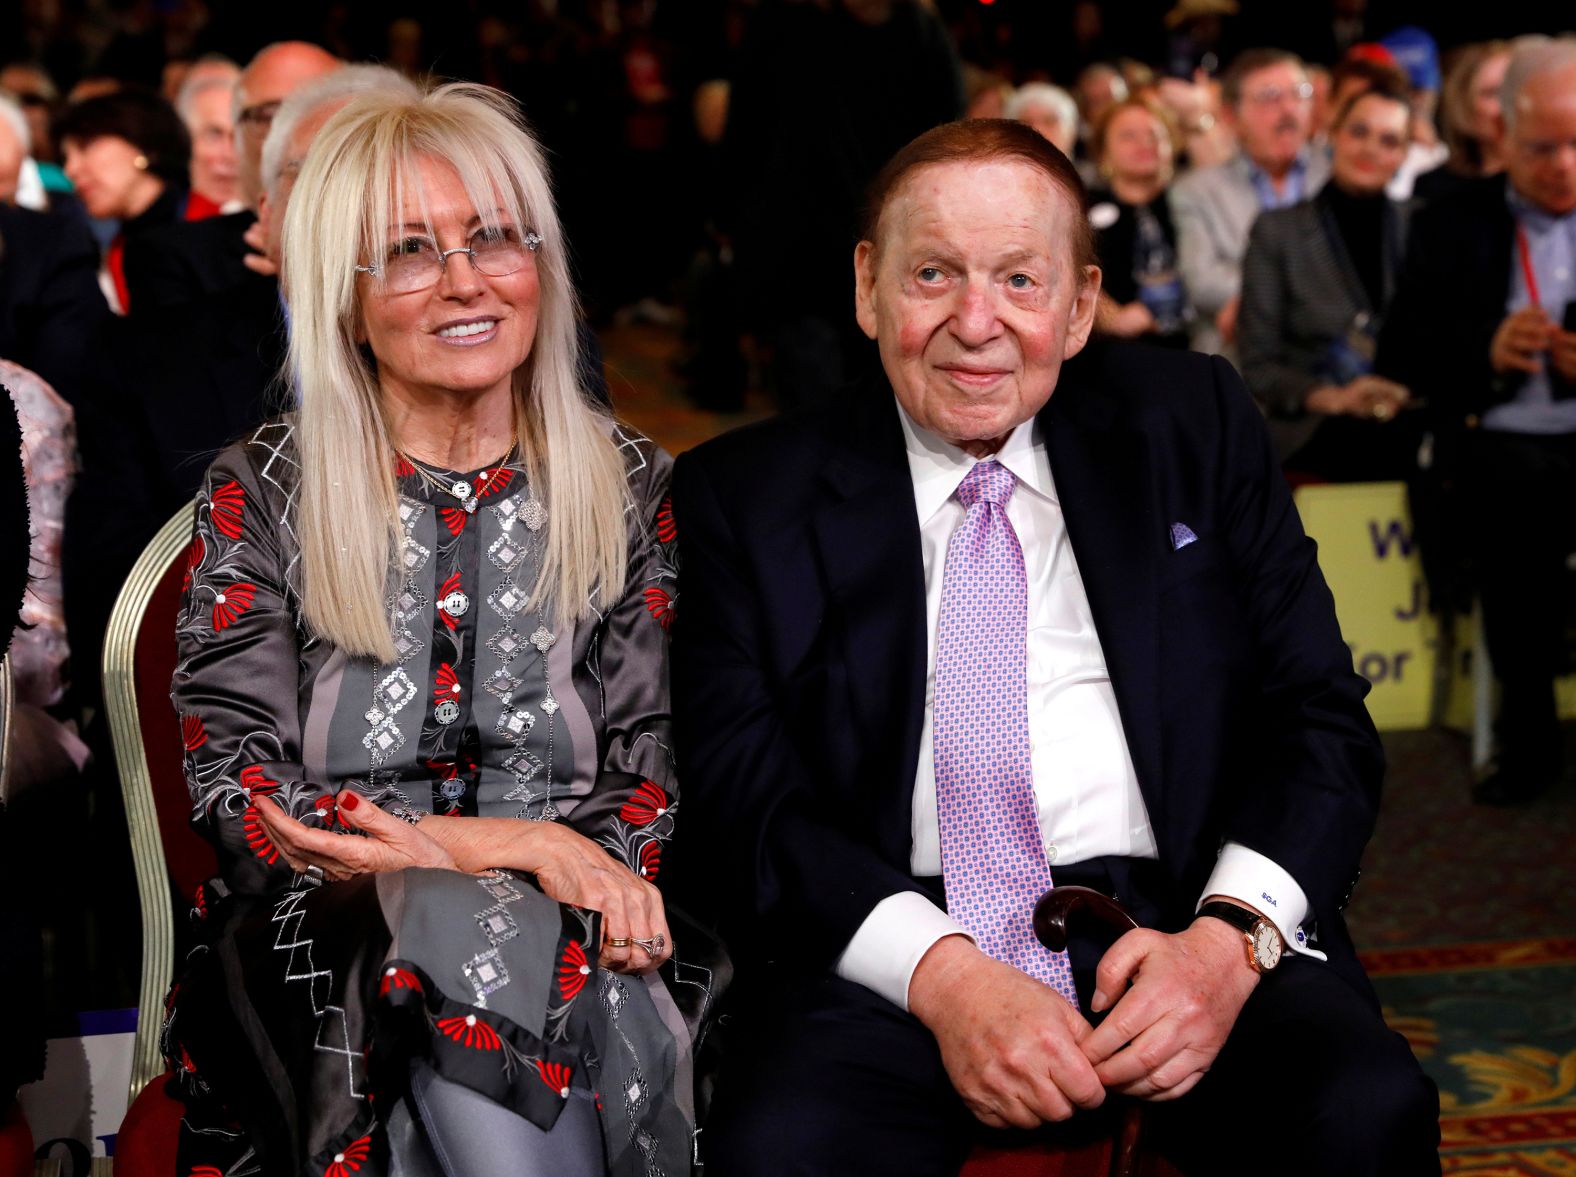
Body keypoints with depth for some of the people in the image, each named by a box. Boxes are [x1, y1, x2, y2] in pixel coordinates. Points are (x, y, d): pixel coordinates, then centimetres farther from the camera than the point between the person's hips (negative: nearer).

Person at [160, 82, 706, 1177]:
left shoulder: (632, 486, 10)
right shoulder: (261, 495, 6)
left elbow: (654, 767, 9)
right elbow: (233, 788, -2)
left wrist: (596, 864, -16)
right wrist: (513, 844, -12)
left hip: (575, 927, 1)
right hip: (331, 941, -1)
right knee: (470, 933, -35)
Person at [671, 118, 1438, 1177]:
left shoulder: (1194, 425, 13)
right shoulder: (744, 495, 8)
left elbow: (1321, 715, 8)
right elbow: (737, 795, -1)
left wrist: (1230, 938, -11)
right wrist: (940, 973, -17)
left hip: (1175, 922, 1)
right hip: (889, 955, -1)